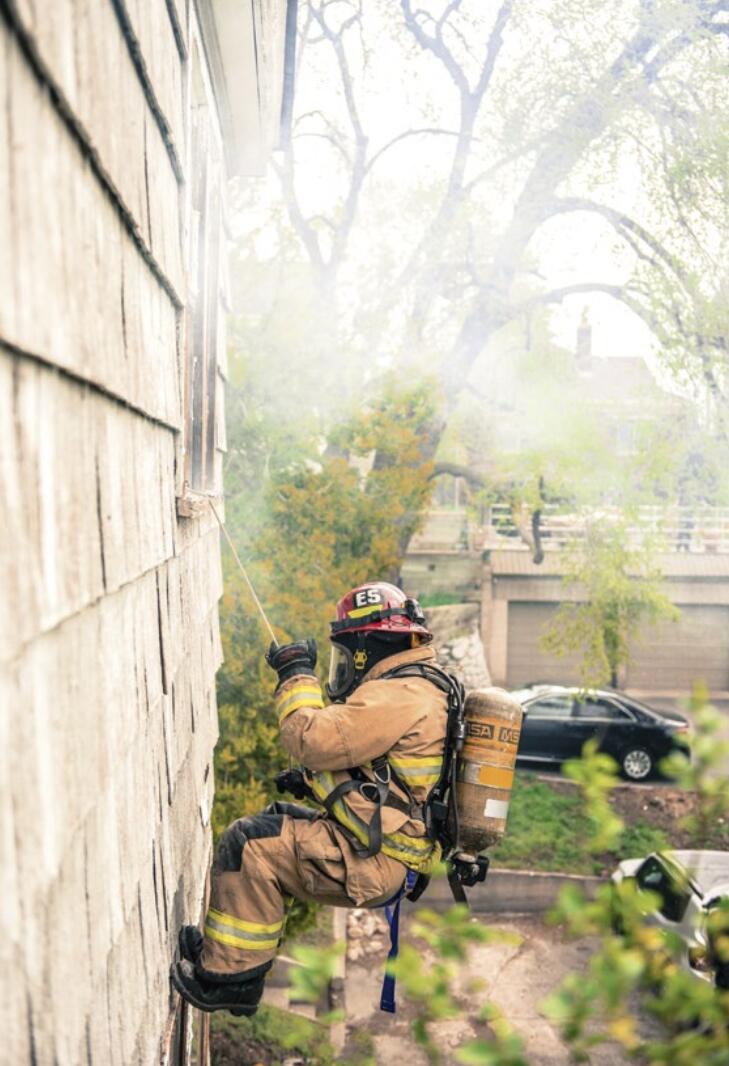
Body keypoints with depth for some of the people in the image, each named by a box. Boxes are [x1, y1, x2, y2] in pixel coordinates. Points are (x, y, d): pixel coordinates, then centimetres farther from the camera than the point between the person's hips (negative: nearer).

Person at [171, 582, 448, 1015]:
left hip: (371, 864, -11)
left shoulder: (397, 697, -19)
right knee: (273, 824, 20)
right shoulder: (416, 690, 15)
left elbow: (314, 739, -25)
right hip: (376, 850, 11)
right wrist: (316, 784, 14)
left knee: (250, 844, -15)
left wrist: (297, 676, -10)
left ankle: (227, 977, -5)